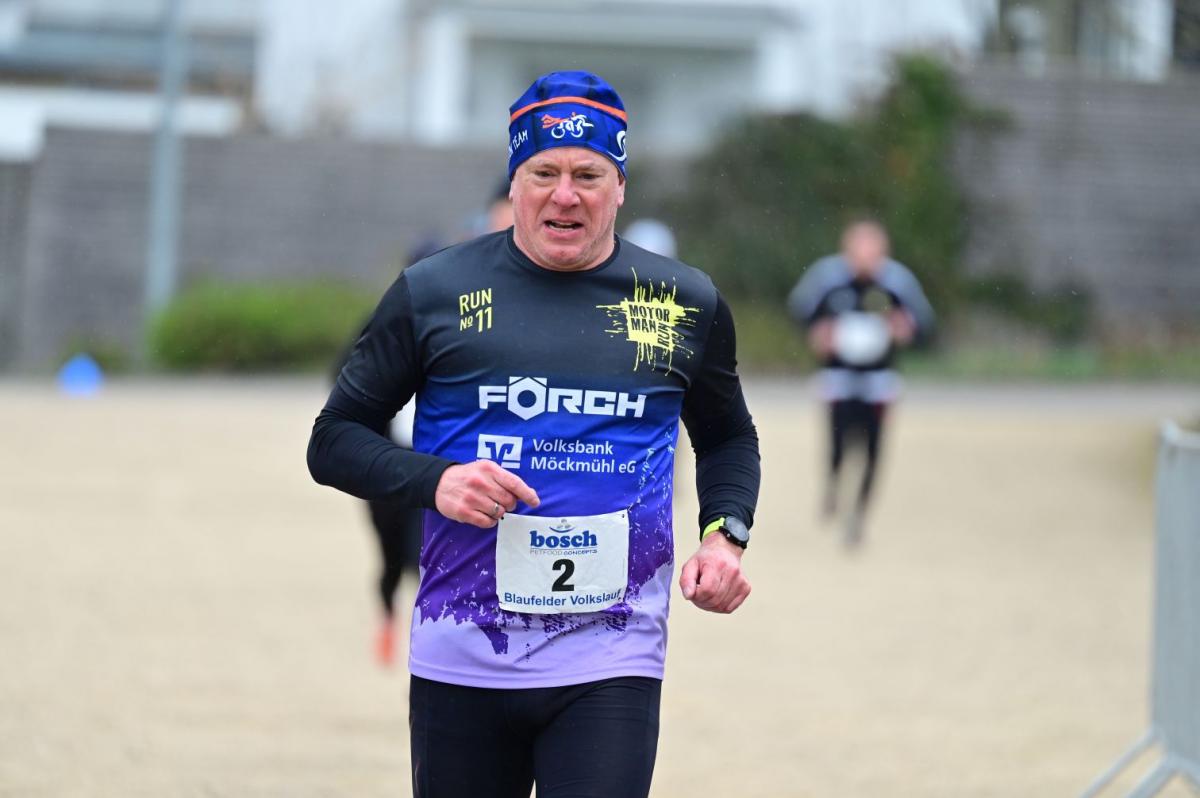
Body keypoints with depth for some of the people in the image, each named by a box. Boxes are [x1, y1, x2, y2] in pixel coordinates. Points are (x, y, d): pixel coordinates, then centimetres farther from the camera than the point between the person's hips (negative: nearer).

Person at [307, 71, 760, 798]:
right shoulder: (433, 294, 2)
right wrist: (433, 481, -13)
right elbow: (334, 440, 6)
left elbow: (728, 438, 23)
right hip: (461, 662, 0)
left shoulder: (687, 303, 7)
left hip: (612, 665, 0)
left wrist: (725, 535, 3)